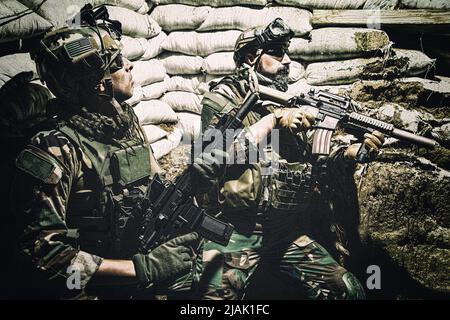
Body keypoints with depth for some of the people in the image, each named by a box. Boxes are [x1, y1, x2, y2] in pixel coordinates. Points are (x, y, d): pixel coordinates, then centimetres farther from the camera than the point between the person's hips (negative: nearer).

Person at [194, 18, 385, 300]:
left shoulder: (291, 105, 15)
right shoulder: (222, 98, 0)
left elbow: (321, 157, 11)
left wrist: (359, 150, -8)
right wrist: (274, 119, -15)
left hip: (288, 232, 5)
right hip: (233, 231, -5)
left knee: (349, 290, 1)